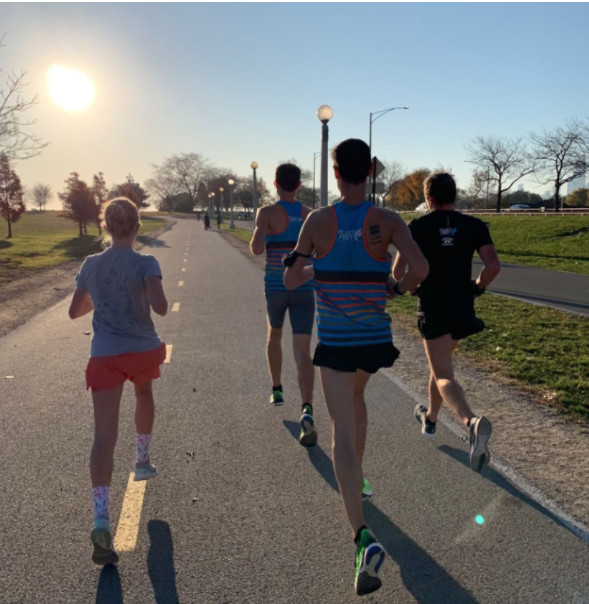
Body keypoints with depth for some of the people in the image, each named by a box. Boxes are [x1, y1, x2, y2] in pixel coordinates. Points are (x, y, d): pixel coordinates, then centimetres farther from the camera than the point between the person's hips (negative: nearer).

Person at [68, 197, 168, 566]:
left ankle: (101, 519, -18)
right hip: (143, 349, -1)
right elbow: (161, 308, -21)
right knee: (144, 394, 34)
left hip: (105, 355, 1)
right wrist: (145, 297, 1)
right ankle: (143, 461, 47)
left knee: (105, 435, -6)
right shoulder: (145, 264, -8)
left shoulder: (91, 265, 4)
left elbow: (75, 311, 12)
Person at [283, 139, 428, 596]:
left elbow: (291, 280, 1)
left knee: (343, 432, -3)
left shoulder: (317, 221, -6)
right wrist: (400, 288, 0)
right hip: (376, 339, 2)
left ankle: (363, 537, -15)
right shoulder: (387, 221, -8)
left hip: (335, 341, -2)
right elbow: (420, 267, -22)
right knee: (355, 393, 32)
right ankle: (357, 478, 44)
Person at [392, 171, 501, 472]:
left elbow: (397, 272, -7)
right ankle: (430, 418, 42)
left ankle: (472, 422, -32)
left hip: (432, 308, -4)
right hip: (462, 308, 4)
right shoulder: (474, 225, 2)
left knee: (444, 376, -4)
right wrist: (477, 287, 8)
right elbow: (493, 266, -10)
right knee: (440, 364, 25)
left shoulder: (417, 227, -4)